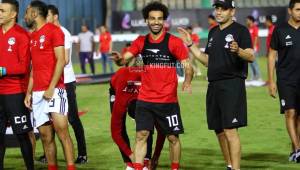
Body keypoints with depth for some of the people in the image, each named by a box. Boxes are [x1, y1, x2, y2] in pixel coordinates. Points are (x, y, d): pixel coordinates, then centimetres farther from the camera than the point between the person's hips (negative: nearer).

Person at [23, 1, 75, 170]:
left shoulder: (54, 31, -4)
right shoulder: (32, 36, 19)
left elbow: (61, 60, -10)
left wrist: (51, 87, -16)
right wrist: (29, 92, 13)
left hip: (54, 90, -7)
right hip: (37, 92, 7)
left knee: (62, 131, -14)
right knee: (46, 135, 5)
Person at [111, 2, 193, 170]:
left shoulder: (174, 42, -6)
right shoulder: (141, 42, 5)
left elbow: (188, 67, -5)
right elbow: (125, 59, 1)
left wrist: (187, 82, -19)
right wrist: (119, 58, -21)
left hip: (168, 100, -3)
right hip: (145, 99, 3)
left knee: (173, 137, 5)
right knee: (141, 135, -1)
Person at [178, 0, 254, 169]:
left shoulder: (240, 30, -4)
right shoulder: (213, 32, 18)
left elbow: (251, 56, -15)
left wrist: (238, 51, -35)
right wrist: (190, 44, 18)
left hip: (232, 84, -8)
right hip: (214, 86, 8)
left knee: (230, 130, -14)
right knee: (219, 130, 11)